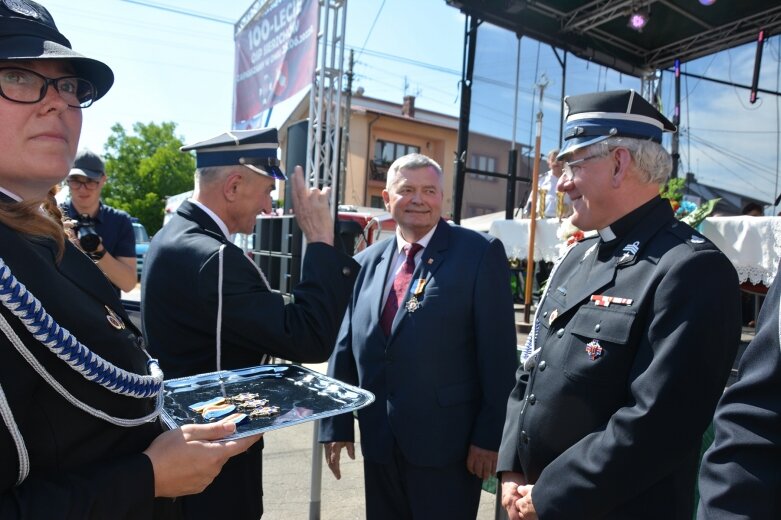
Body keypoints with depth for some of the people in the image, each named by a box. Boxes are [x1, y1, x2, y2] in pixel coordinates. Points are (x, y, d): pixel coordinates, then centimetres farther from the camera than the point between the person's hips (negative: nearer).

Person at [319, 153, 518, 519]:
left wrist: (490, 435, -10)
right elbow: (345, 348, 9)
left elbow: (498, 353, -9)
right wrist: (336, 425, 7)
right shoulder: (366, 263, 7)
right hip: (379, 443, 5)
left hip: (447, 444, -4)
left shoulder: (479, 253, -7)